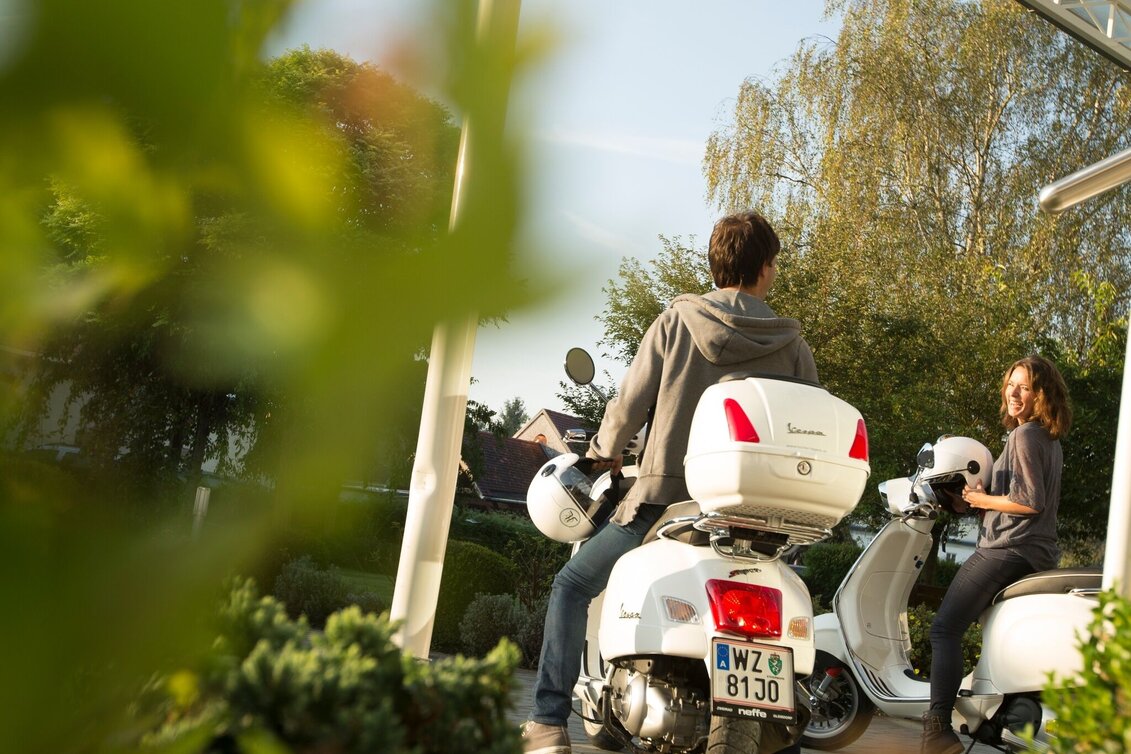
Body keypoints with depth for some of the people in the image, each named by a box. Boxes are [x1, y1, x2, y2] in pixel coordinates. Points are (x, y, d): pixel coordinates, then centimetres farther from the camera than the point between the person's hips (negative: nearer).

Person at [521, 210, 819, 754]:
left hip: (665, 496, -2)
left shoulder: (677, 321, -1)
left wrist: (604, 454, 20)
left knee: (572, 586, 14)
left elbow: (630, 402, 1)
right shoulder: (793, 347, 4)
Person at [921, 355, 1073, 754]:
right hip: (1038, 552, 10)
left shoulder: (1024, 435, -12)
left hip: (1008, 550, -10)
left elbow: (1030, 501, -19)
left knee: (945, 628, -12)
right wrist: (984, 498, 14)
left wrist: (983, 500, -7)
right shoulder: (1051, 439, 17)